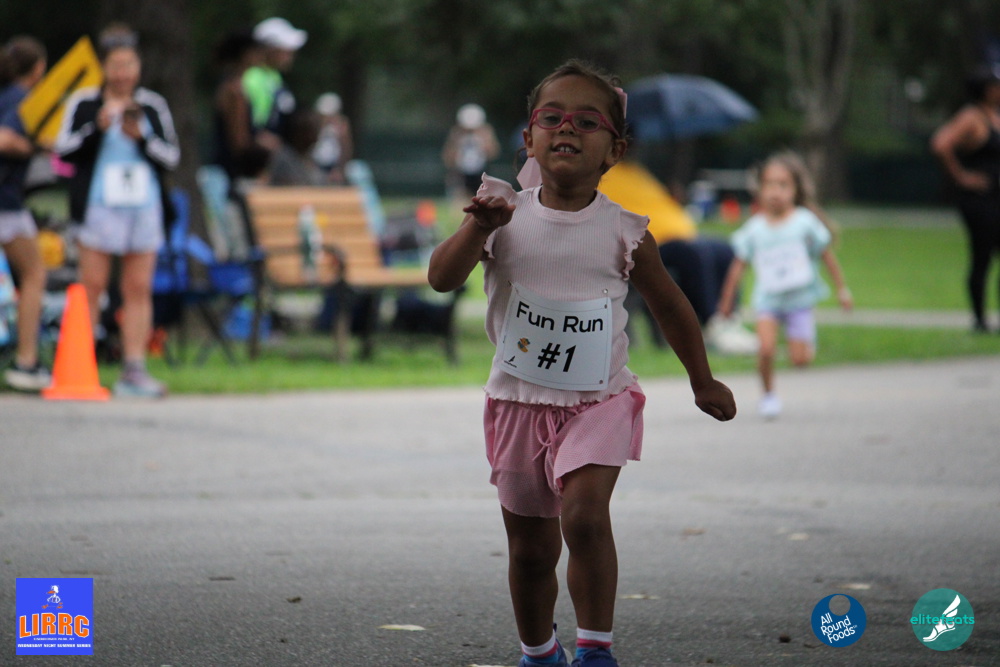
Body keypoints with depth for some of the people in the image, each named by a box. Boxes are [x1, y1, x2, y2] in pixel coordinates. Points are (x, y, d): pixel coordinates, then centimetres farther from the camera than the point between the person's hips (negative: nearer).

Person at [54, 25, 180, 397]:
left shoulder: (153, 106, 12)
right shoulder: (84, 104, 5)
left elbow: (171, 157, 8)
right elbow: (64, 150, -2)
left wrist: (142, 137, -8)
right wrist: (99, 126, -13)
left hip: (144, 209, 3)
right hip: (99, 208, -3)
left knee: (139, 289, -1)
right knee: (92, 286, -6)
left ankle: (134, 370, 0)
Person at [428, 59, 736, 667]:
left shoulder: (624, 232, -5)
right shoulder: (507, 218, -4)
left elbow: (669, 304, 8)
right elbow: (442, 278, -13)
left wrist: (703, 381, 16)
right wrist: (479, 228, -29)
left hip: (600, 400, -2)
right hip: (519, 400, 2)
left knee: (585, 516, -25)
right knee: (530, 548, 12)